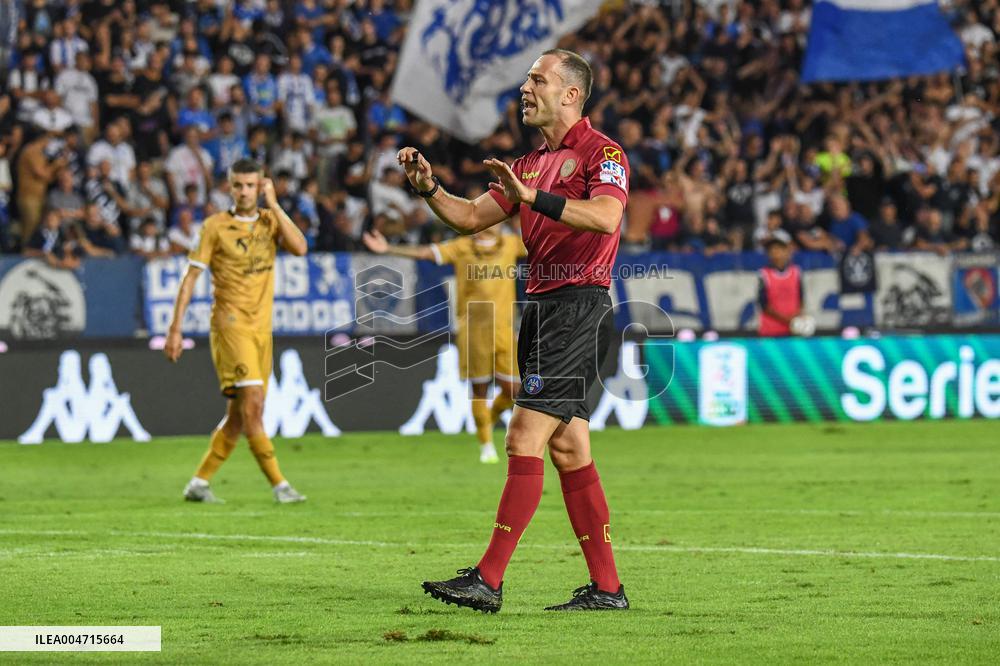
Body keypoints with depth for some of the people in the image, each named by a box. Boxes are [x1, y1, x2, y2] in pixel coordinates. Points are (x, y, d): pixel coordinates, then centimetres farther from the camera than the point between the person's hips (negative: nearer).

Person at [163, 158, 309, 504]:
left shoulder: (270, 221, 10)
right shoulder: (216, 226, -2)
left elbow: (299, 248, -9)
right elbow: (190, 278, -1)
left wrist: (274, 205, -7)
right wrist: (175, 329, -5)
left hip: (261, 327, 5)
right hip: (230, 323, -5)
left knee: (239, 414, 7)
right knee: (252, 403, -17)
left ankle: (199, 482, 16)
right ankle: (279, 485, -17)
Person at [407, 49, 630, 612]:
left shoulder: (601, 152, -7)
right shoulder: (531, 165, 20)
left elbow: (605, 216, -25)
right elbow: (471, 217, 20)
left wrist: (533, 197, -32)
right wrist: (429, 187, 3)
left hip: (579, 307, -9)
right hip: (543, 307, 9)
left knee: (525, 438, -13)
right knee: (568, 450, 7)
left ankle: (489, 581, -14)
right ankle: (607, 587, 10)